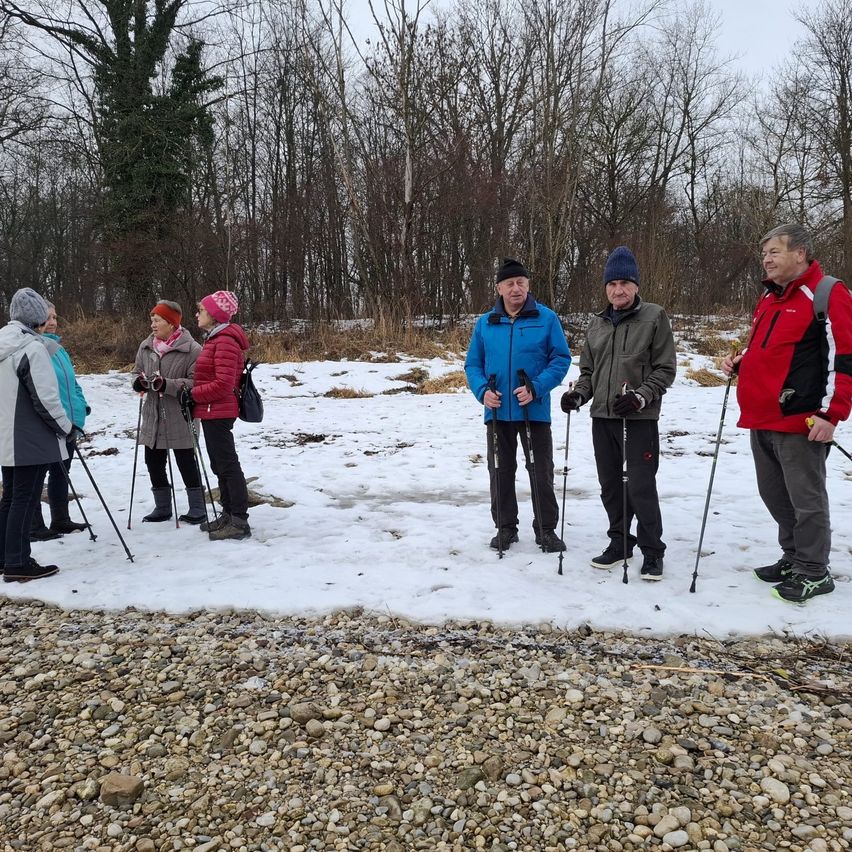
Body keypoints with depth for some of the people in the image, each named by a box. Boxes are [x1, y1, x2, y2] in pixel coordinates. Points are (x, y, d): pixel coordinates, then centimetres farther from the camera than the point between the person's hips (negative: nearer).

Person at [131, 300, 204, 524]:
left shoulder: (191, 349, -13)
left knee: (186, 463, 3)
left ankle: (197, 509, 17)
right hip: (152, 416, 7)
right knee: (154, 463, 13)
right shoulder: (146, 346, 6)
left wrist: (167, 385, -26)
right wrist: (139, 381, -6)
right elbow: (137, 371, 17)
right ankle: (162, 508, 29)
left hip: (180, 418, -6)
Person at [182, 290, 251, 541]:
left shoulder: (225, 341, -17)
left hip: (218, 413, -11)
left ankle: (239, 522, -1)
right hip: (213, 412, 11)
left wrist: (193, 394, -14)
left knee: (227, 465, -6)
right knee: (220, 465, 16)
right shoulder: (216, 338, 15)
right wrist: (193, 397, 9)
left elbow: (224, 384, -23)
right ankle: (228, 514, 26)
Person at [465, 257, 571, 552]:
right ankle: (505, 527, 26)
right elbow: (472, 364, 8)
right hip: (497, 412, 3)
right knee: (500, 471, 11)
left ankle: (546, 530, 19)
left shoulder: (546, 318, -4)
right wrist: (482, 391, -10)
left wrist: (536, 388, -18)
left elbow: (561, 358, -4)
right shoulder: (485, 322, 4)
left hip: (535, 410, -2)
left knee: (541, 472, 5)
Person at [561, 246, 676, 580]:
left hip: (640, 419, -5)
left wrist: (640, 397, -17)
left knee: (641, 486, -5)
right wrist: (579, 394, 0)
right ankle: (619, 541, 26)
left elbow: (665, 369, -5)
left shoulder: (654, 317, -2)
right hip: (602, 417, 5)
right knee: (610, 485, 11)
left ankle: (652, 550, 10)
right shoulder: (597, 324, 13)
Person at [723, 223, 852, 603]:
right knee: (775, 495, 15)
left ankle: (813, 572, 13)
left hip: (801, 421, -9)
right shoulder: (769, 298, 17)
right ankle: (793, 557, 30)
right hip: (761, 419, 9)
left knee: (806, 499, 0)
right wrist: (740, 363, 9)